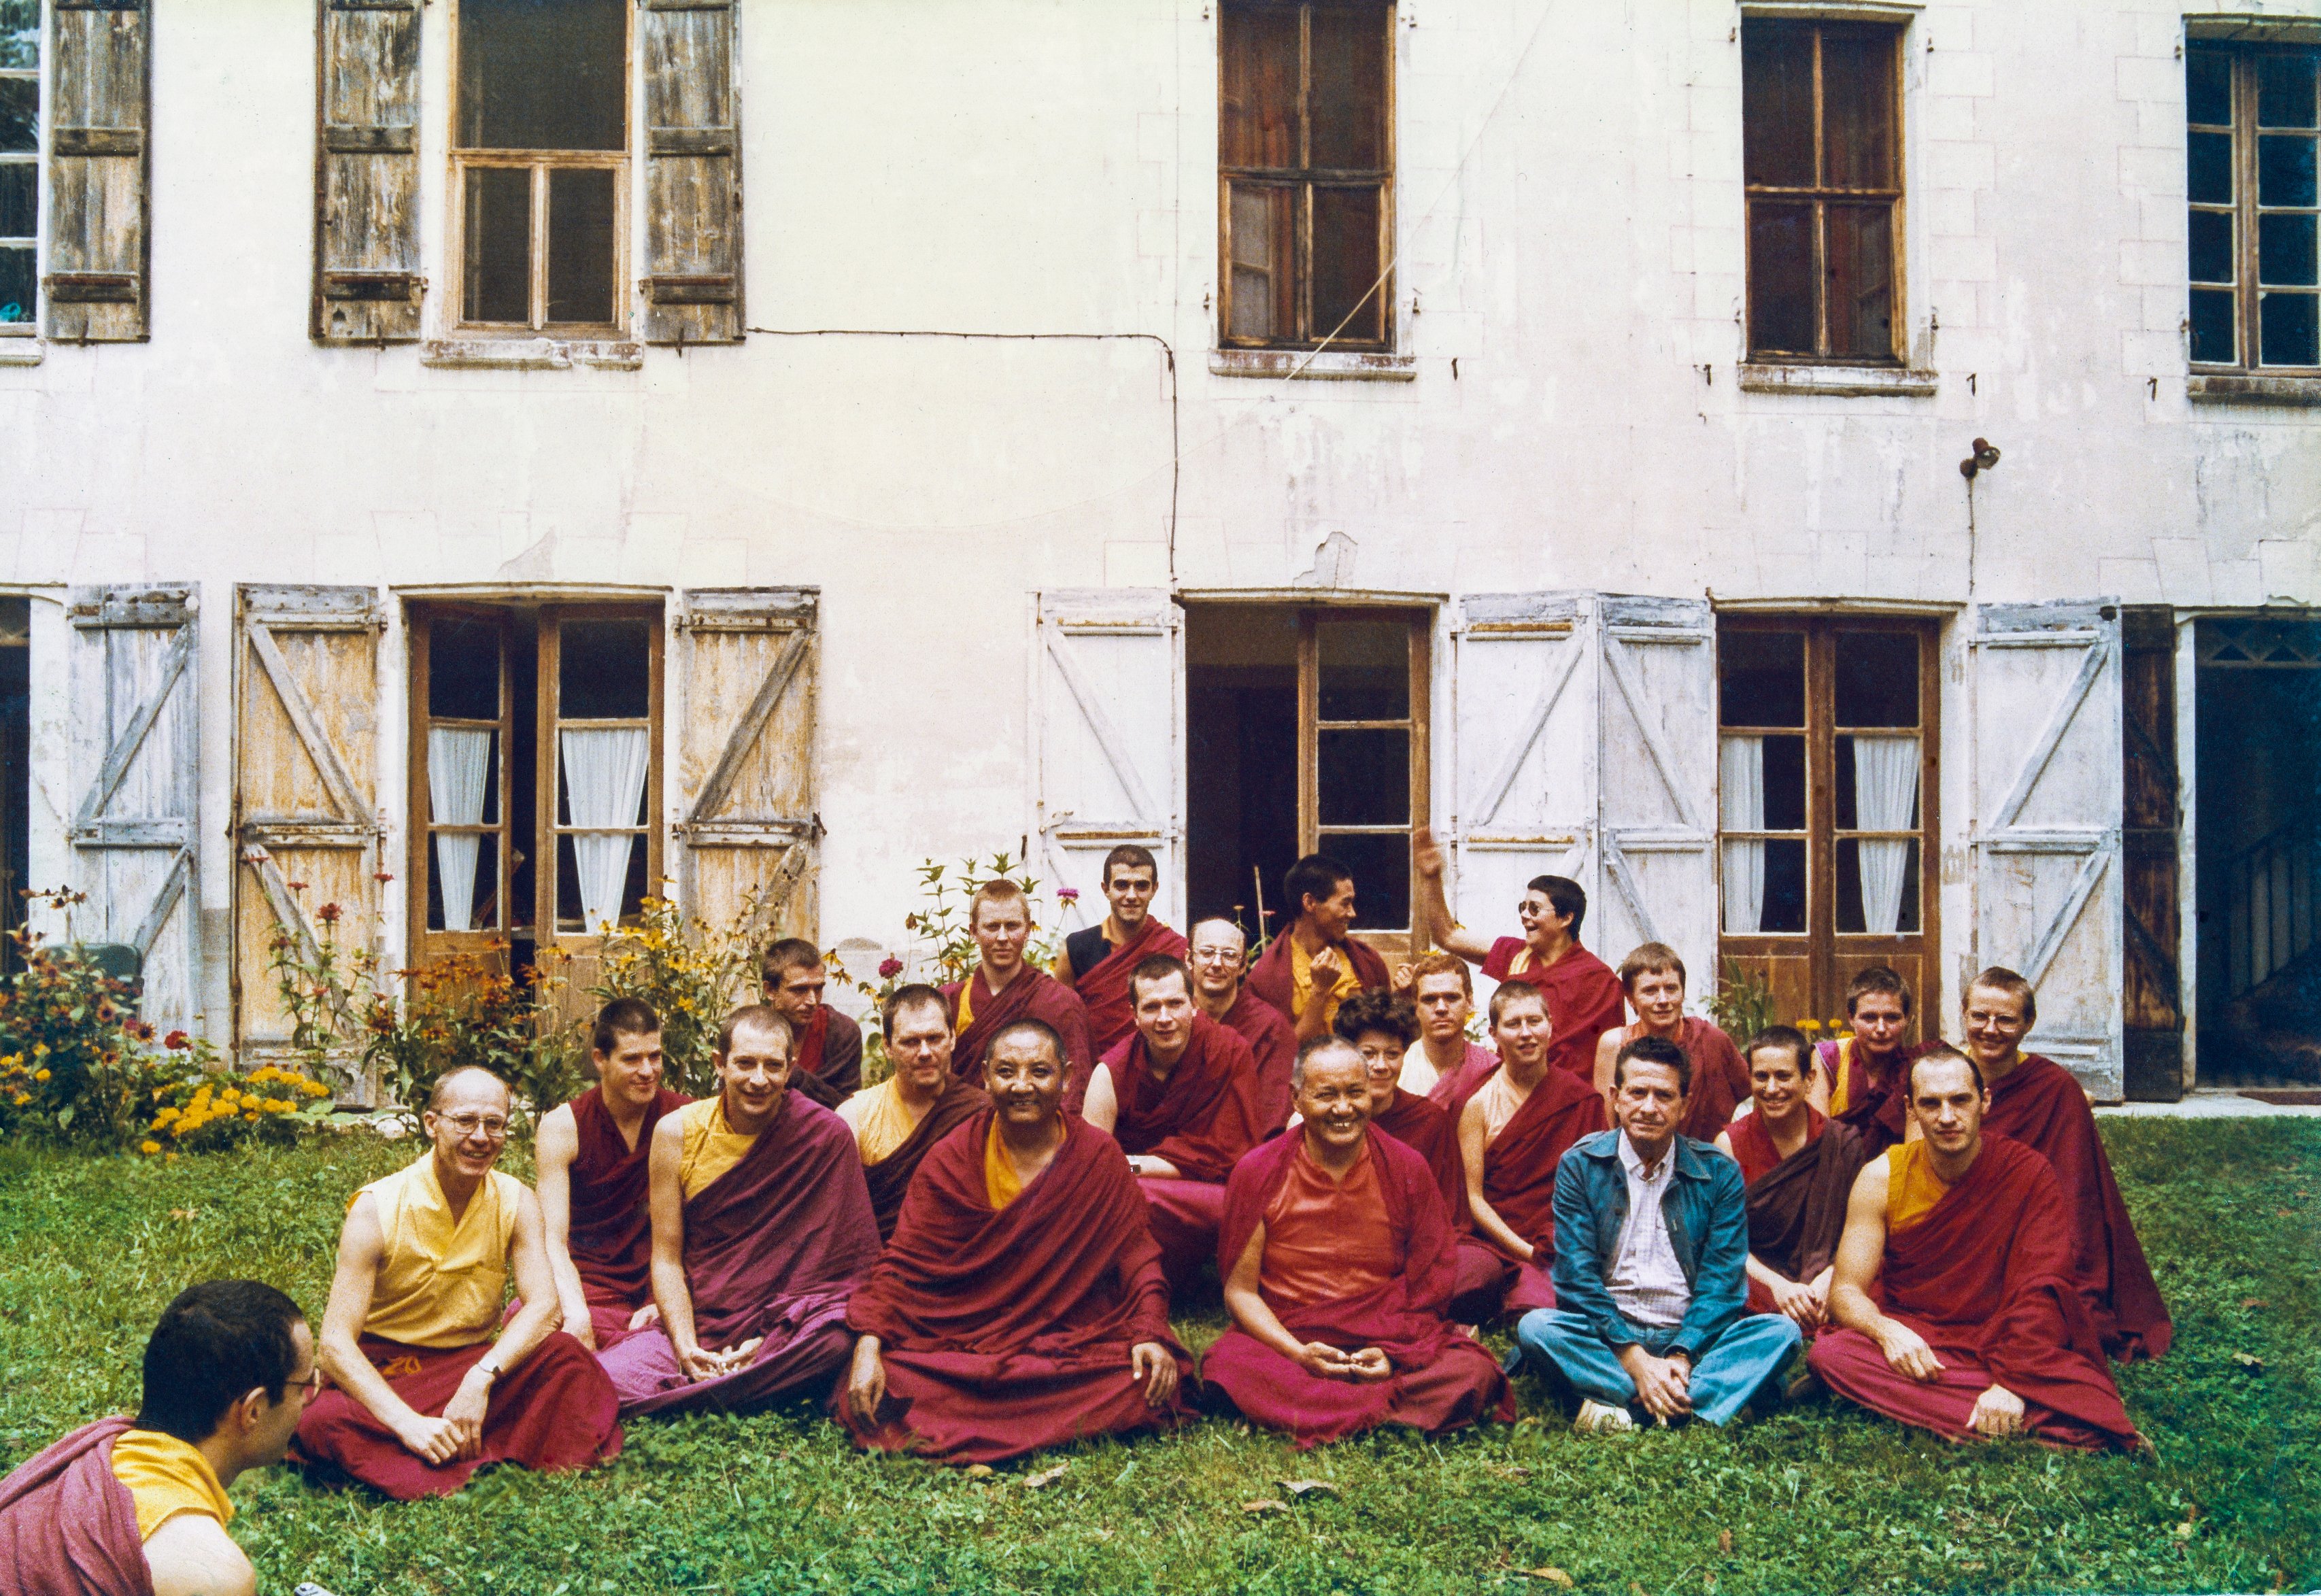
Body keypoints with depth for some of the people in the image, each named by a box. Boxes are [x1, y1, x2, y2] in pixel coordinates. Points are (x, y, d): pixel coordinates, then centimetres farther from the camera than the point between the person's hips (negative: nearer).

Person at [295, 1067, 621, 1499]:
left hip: (477, 1363, 2)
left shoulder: (516, 1202, -3)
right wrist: (408, 1423, -34)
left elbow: (546, 1307, -15)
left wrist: (481, 1378, -33)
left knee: (564, 1353, -26)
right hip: (386, 1373, -1)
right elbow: (336, 1344, -19)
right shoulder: (377, 1210, -12)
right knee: (322, 1422, -34)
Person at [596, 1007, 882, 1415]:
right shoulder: (677, 1132, 0)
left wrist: (768, 1342, -14)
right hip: (692, 1327, 1)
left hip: (785, 1332, -1)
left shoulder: (825, 1134, -7)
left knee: (832, 1339, -35)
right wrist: (688, 1349, -12)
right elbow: (666, 1257, 3)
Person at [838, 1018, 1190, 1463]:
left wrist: (1150, 1333, -16)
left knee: (1141, 1386, -29)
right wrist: (868, 1345, -16)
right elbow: (903, 1260, -1)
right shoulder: (950, 1159, 1)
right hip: (959, 1345, 0)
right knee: (888, 1388, -27)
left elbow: (1135, 1252, 2)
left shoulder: (1099, 1155, 3)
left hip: (1074, 1343, 0)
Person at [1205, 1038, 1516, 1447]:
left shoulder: (1407, 1169, 4)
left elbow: (1428, 1290, 5)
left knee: (1473, 1370, -26)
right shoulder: (1258, 1172, 1)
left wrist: (1393, 1356, -13)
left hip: (1392, 1345, 1)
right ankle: (1396, 1409, -24)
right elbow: (1240, 1290, 1)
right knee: (1229, 1366, -33)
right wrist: (1298, 1354, -15)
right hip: (1285, 1341, -1)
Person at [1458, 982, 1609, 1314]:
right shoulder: (1478, 1104, 2)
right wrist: (1527, 1252, -10)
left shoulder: (1581, 1099, 7)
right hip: (1500, 1245, -1)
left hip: (1565, 1247, 1)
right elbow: (1474, 1198, 0)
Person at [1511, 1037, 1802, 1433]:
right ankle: (1699, 1402, -32)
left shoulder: (1719, 1174, 4)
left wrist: (1681, 1358, -19)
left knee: (1781, 1330, -24)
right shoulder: (1580, 1166, 0)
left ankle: (1618, 1400, -34)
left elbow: (1722, 1280, -2)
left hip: (1691, 1338, 1)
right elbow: (1577, 1276, -7)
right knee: (1535, 1327, -28)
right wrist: (1637, 1362, -18)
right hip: (1607, 1338, -1)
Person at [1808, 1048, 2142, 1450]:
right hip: (1909, 1344, 4)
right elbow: (1846, 1291, -4)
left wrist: (2012, 1383, -28)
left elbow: (2041, 1291, -14)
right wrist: (1888, 1331, -26)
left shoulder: (2029, 1174, -7)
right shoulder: (1882, 1177, -3)